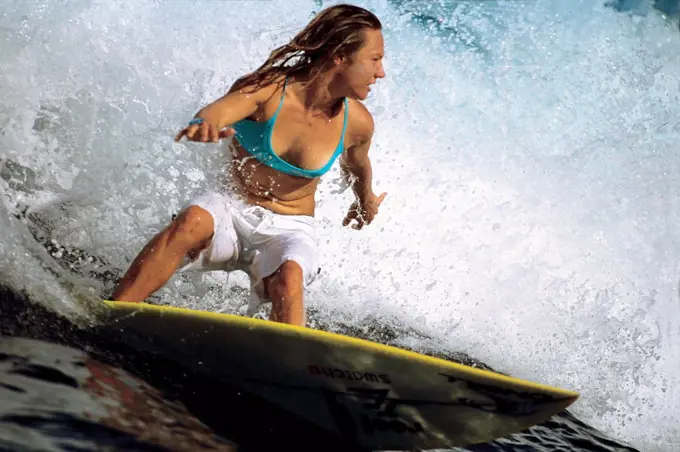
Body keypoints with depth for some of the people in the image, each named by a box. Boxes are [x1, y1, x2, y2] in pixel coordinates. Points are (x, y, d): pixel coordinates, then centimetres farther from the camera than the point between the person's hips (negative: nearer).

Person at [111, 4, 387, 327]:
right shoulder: (268, 89, -18)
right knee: (193, 220, -35)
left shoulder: (356, 122, -8)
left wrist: (366, 202, 36)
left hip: (290, 228, 2)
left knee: (288, 277, -33)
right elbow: (219, 109, -39)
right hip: (233, 210, -1)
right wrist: (204, 125, -64)